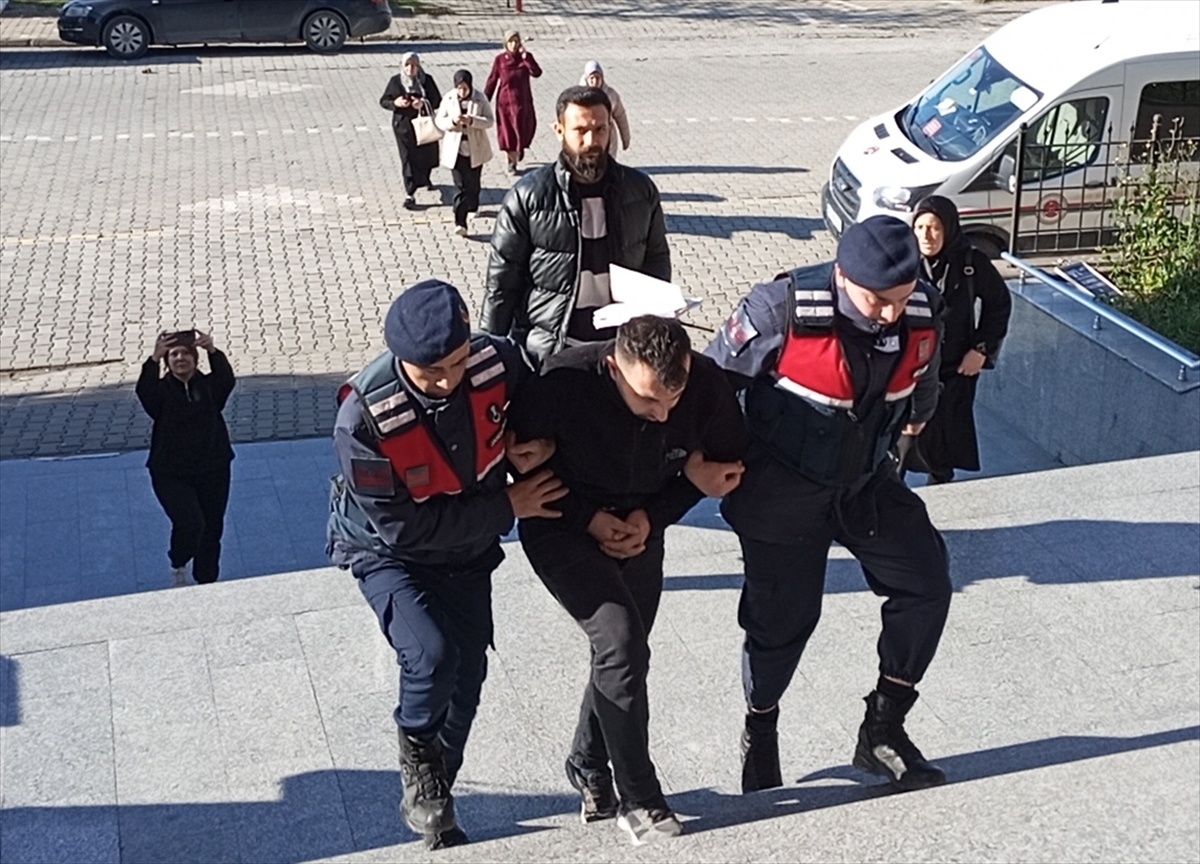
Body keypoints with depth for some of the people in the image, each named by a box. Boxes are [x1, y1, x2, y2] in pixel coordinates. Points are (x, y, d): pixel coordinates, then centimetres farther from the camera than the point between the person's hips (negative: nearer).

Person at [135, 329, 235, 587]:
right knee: (190, 524, -19)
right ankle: (178, 566, 12)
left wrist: (213, 352, -41)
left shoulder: (209, 386, -2)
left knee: (212, 529, 9)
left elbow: (227, 379, -24)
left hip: (213, 470, 2)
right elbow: (144, 391, -28)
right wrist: (154, 359, -44)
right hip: (170, 474, -2)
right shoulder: (161, 390, -6)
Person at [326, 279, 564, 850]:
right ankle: (418, 757, 9)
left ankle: (430, 795, 34)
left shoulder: (498, 362, -23)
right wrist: (507, 507, -25)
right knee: (431, 657, -25)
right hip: (387, 550, -4)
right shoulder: (362, 420, -35)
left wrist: (539, 445, -24)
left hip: (467, 547, 4)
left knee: (467, 674, 8)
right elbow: (402, 529, -28)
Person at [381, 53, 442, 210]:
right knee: (408, 159, -6)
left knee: (427, 155, 17)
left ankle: (425, 179, 50)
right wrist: (395, 103, -20)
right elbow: (383, 101, 2)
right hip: (404, 125, -2)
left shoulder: (427, 80, -2)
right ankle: (410, 195, -5)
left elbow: (437, 100, -2)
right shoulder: (396, 81, -3)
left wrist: (424, 103, -22)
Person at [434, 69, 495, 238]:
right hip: (455, 150, -1)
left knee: (473, 184, 17)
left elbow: (490, 120, -9)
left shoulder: (480, 99, -7)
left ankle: (472, 207, 44)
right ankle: (460, 222, -10)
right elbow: (439, 121, 0)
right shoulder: (448, 99, -4)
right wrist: (452, 121, -22)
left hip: (475, 150, 1)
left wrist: (471, 120, -25)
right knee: (460, 187, -7)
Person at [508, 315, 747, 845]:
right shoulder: (563, 384, -32)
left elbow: (725, 459, -3)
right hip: (563, 527, -4)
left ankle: (589, 767, 34)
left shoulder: (707, 384, -22)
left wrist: (652, 517, -13)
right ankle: (638, 799, -2)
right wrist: (591, 519, -19)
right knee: (621, 644, -17)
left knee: (624, 652, 9)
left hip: (640, 527, 4)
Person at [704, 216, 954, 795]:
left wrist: (916, 420, 30)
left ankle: (884, 730, 11)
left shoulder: (922, 316, -14)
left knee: (925, 583, -4)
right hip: (782, 492, -4)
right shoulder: (784, 311, -29)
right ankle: (760, 736, 33)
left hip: (869, 482, 5)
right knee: (783, 616, 5)